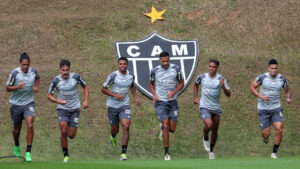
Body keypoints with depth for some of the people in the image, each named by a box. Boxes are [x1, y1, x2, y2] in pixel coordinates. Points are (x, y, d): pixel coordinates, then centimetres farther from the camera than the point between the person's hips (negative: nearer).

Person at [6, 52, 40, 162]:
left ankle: (28, 152, -15)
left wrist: (36, 87, 4)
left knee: (30, 125, -19)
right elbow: (7, 88, -8)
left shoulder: (33, 71, -4)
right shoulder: (14, 73, -14)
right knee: (17, 129, 12)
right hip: (16, 104, -1)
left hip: (29, 103, 1)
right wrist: (18, 87, -25)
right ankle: (16, 145, 46)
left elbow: (37, 78, 21)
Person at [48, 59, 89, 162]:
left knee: (71, 135, -2)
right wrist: (59, 101, -22)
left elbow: (85, 86, 8)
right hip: (62, 109, -1)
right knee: (63, 131, -20)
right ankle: (65, 155, -6)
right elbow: (49, 96, -3)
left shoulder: (76, 77, -9)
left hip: (75, 109, 1)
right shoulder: (56, 80, -11)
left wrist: (86, 100, -3)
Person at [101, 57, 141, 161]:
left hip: (124, 105, 2)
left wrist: (136, 97, 10)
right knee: (115, 129, 10)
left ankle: (123, 153, -13)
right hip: (112, 105, -2)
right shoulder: (113, 76, -15)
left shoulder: (131, 76, -1)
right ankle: (113, 136, 51)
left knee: (126, 127, -16)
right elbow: (103, 89, -9)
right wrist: (115, 95, -20)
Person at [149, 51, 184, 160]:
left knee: (172, 129, 1)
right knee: (166, 126, -13)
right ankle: (166, 153, -5)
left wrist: (174, 92, -14)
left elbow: (181, 83, 5)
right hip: (160, 102, -2)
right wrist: (154, 94, -4)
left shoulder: (176, 69, -5)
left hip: (172, 101, 2)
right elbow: (151, 83, 14)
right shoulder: (155, 71, -5)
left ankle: (162, 127, 40)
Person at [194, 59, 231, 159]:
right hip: (204, 107, -1)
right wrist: (195, 97, 14)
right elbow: (196, 84, 20)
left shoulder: (221, 79, -8)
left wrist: (223, 86, -31)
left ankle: (211, 150, 32)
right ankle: (205, 138, 7)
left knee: (215, 131, 10)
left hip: (216, 108, 1)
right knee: (208, 125, -26)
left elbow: (228, 94, -12)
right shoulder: (202, 77, -4)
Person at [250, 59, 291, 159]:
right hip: (263, 109, -1)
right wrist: (260, 96, -18)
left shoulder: (282, 79, -5)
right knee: (266, 134, -3)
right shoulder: (262, 77, -12)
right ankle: (264, 136, 39)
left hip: (276, 108, 1)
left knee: (279, 130, -17)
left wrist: (288, 98, -11)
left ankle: (274, 153, 0)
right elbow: (252, 87, -1)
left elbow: (287, 91, 12)